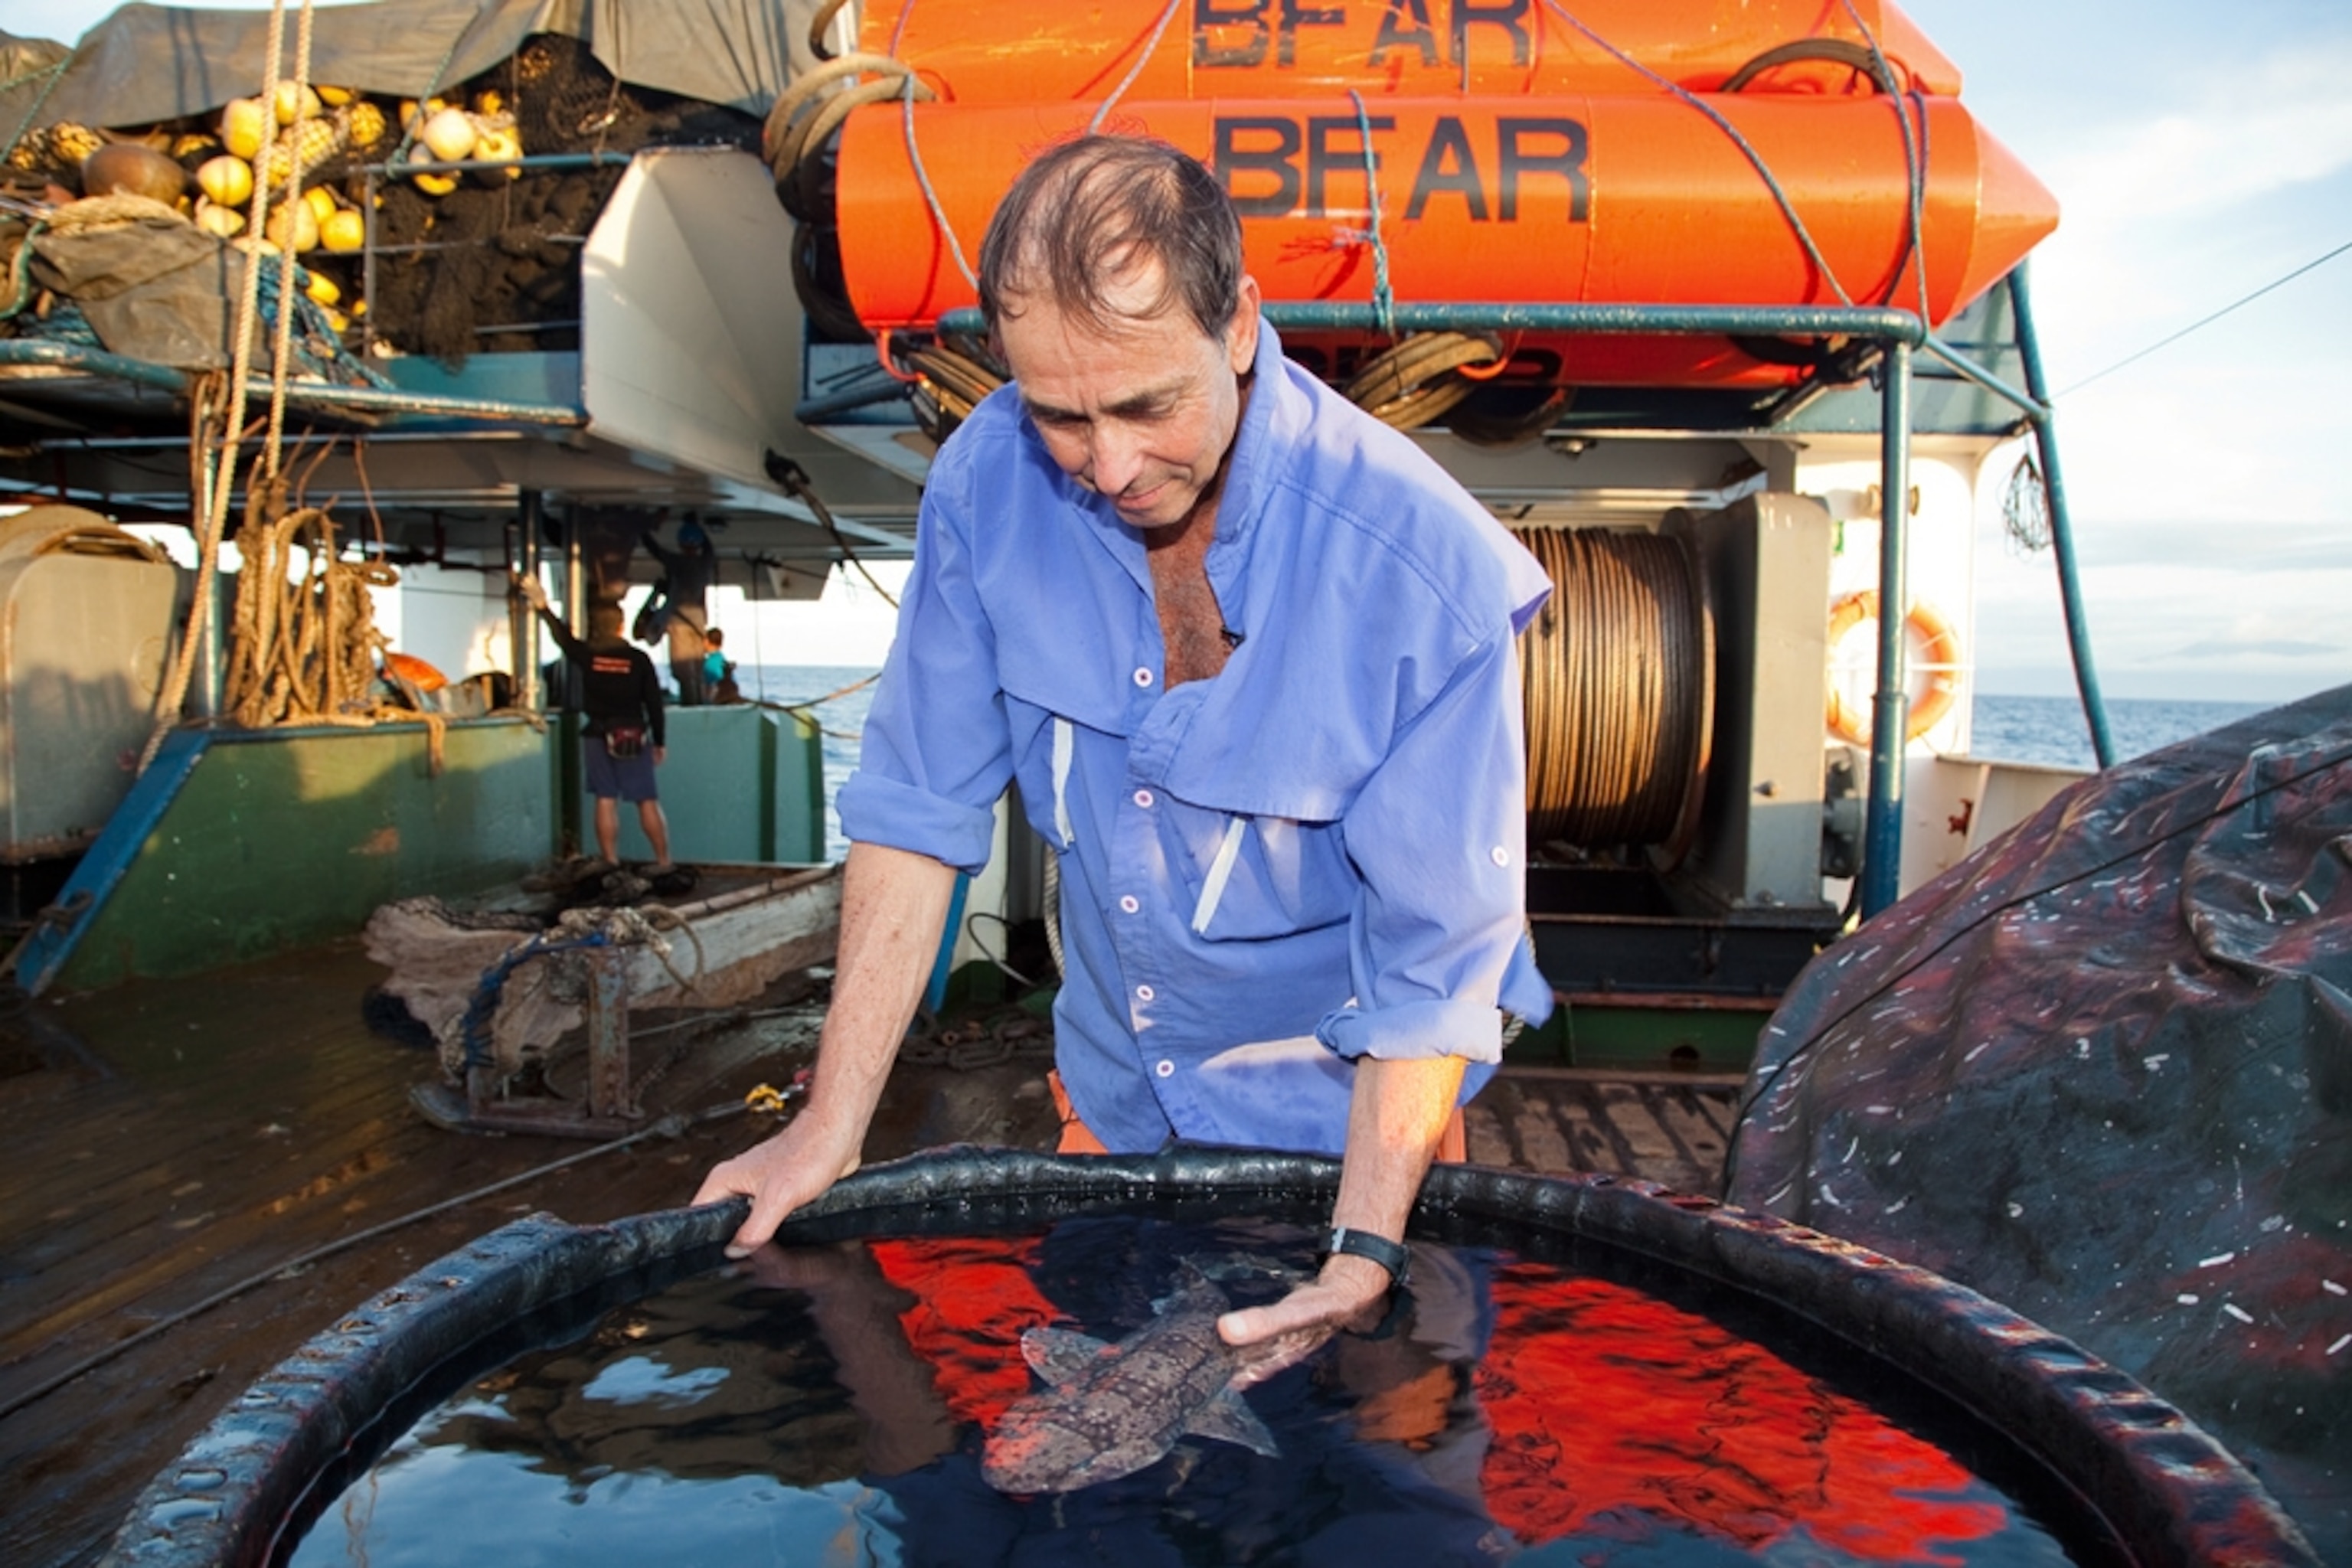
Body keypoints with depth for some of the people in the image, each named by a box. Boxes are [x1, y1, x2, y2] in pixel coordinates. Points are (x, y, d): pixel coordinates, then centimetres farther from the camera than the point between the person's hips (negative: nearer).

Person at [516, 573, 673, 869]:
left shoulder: (586, 655, -4)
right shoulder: (638, 659, -4)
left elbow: (562, 636, 13)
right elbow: (654, 702, -2)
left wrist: (543, 607, 27)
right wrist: (659, 741, 7)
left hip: (598, 735, 1)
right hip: (635, 736, -1)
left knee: (606, 801, 3)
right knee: (648, 801, 3)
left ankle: (612, 865, 3)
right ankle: (664, 862, 5)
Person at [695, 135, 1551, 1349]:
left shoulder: (1429, 572, -29)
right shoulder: (989, 480, -18)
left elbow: (1437, 946, -22)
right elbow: (917, 807, -10)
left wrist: (1363, 1253, -29)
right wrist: (831, 1126, -11)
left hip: (1336, 1110, -3)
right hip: (1113, 1095, 3)